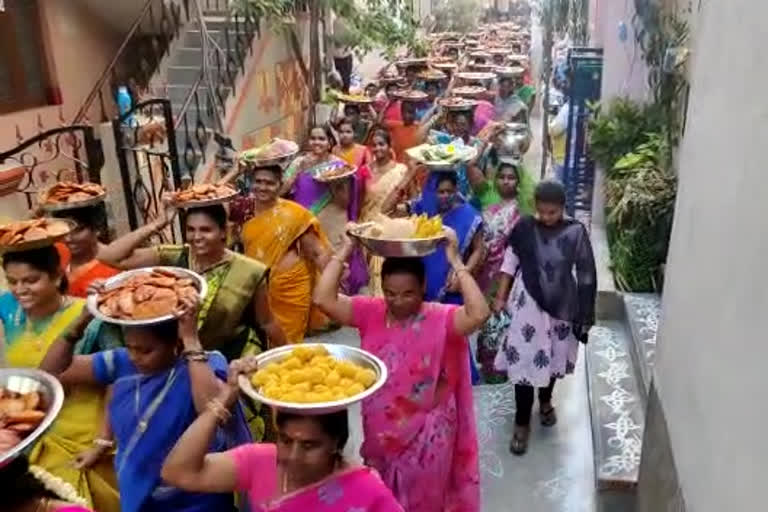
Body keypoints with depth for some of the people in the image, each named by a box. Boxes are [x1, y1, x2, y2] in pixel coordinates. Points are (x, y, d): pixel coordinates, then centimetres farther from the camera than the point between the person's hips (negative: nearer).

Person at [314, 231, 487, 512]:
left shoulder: (441, 318, -17)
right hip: (380, 429, 3)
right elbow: (323, 299, -19)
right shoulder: (370, 312, -9)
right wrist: (345, 250, -22)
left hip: (427, 433, -3)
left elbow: (478, 314, -35)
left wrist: (455, 261, -34)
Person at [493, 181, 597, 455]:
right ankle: (522, 422, 13)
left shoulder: (576, 232, -11)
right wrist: (501, 296, 2)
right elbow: (510, 262, 2)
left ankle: (545, 401, 47)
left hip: (561, 305, 1)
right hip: (528, 303, -1)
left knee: (554, 357, 19)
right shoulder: (524, 227, -10)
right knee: (525, 360, -2)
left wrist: (585, 313, -4)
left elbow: (586, 274, -5)